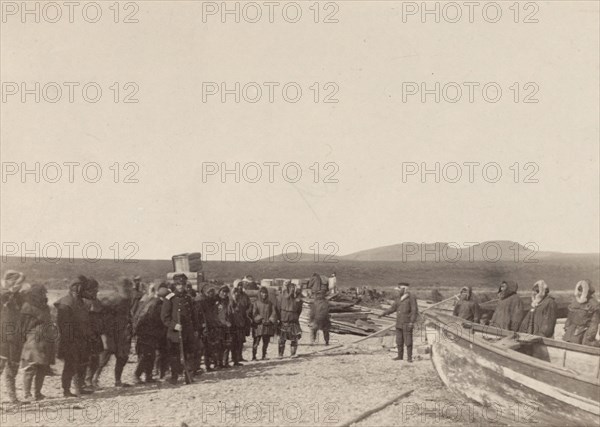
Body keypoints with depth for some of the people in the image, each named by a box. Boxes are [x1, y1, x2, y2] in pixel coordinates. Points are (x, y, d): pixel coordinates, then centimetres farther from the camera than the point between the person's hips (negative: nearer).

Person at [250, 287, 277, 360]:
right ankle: (254, 356, -2)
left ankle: (264, 356, 18)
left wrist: (270, 320, -9)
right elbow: (253, 314, -5)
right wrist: (261, 319, -16)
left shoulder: (269, 303, 12)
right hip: (258, 325, -4)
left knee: (266, 342, 7)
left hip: (268, 326, 4)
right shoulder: (256, 303, 1)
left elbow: (273, 313, 8)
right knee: (256, 342, -7)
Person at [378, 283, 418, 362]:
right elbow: (393, 308, 13)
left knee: (408, 341, -4)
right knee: (399, 340, 10)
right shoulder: (399, 298, 8)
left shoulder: (411, 298, -14)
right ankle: (400, 356, 20)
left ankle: (409, 358, 5)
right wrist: (383, 314, 3)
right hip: (399, 323, 7)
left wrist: (412, 322, -24)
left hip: (407, 323, -7)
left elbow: (415, 311, -17)